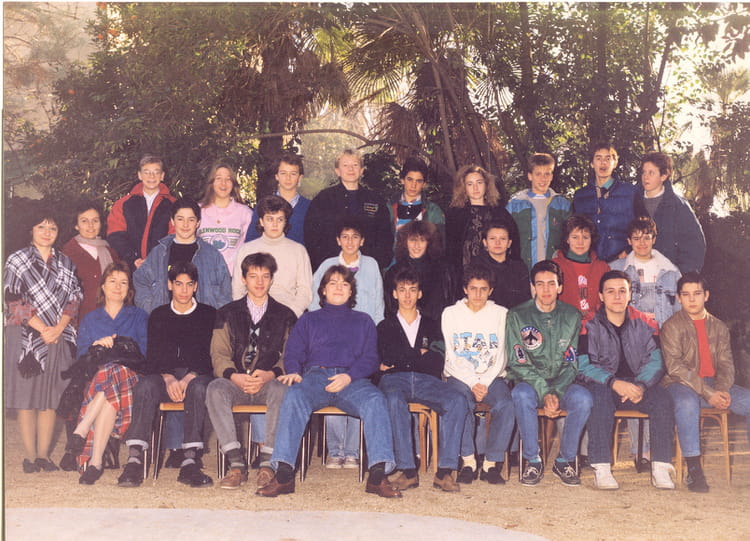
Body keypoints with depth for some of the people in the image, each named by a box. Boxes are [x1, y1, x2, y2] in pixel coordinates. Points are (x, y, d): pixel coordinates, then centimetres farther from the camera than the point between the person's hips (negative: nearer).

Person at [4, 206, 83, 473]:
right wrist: (42, 329, -13)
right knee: (26, 396, -2)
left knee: (51, 397, 3)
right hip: (25, 336, -3)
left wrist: (59, 327, -9)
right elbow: (13, 300, -5)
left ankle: (44, 454, 9)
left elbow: (74, 299, 8)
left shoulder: (65, 263, 13)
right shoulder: (17, 260, 3)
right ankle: (30, 456, 4)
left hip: (58, 337, 3)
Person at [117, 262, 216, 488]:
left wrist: (189, 378, -16)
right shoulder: (158, 316, 20)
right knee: (145, 386, -32)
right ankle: (134, 459, -41)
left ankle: (190, 461, -44)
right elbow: (153, 356, 8)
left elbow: (211, 355, 2)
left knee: (199, 388, -37)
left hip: (197, 374, -1)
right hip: (164, 374, 2)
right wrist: (168, 378, -14)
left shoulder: (208, 314, 14)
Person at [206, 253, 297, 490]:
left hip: (268, 382, -1)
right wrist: (234, 376, -14)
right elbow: (219, 354, 7)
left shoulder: (285, 316, 15)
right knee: (215, 388, -33)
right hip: (235, 382, 1)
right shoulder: (228, 314, 17)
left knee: (280, 390, -36)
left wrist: (270, 375, -15)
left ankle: (267, 463, -33)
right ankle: (236, 464, -36)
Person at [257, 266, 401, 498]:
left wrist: (349, 376, -7)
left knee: (375, 400, -34)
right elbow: (293, 352, 16)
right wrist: (293, 372, -9)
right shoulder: (309, 320, 29)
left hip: (352, 380, 0)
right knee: (294, 396, -35)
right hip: (315, 376, 0)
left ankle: (378, 475, -41)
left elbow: (370, 358, 14)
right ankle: (283, 474, -44)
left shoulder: (363, 321, 28)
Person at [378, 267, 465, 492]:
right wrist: (420, 354, 5)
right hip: (394, 380, -1)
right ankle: (408, 471, -38)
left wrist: (399, 360, 4)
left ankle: (445, 471, -34)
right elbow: (384, 360, 10)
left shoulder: (431, 326, 26)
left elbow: (437, 363, 11)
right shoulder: (385, 326, 25)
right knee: (395, 401, -38)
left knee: (457, 400, -31)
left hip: (426, 381, 1)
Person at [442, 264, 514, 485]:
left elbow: (501, 357, 2)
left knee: (505, 405, -30)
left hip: (492, 378, 1)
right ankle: (468, 461, -19)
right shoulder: (451, 314, 7)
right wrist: (473, 384, -13)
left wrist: (485, 384, -12)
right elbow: (452, 358, 0)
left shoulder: (501, 314, 8)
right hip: (460, 377, -1)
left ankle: (491, 463, -17)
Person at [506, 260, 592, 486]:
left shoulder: (571, 316, 5)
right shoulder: (518, 316, -2)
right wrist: (544, 392, -20)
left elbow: (571, 363, 2)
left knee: (583, 398, -30)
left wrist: (556, 392, -16)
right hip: (530, 382, -2)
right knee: (521, 395, -36)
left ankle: (565, 460, -11)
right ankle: (532, 461, -19)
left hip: (562, 384, 2)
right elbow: (517, 363, -7)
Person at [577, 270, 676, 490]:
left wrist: (641, 385, -20)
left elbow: (655, 362, 0)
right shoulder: (590, 326, -1)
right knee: (601, 397, -35)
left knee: (662, 399, -26)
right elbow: (583, 367, -11)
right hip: (602, 384, -2)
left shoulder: (645, 324, 7)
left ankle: (661, 468, -23)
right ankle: (601, 468, -33)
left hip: (638, 384, 3)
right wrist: (614, 383, -25)